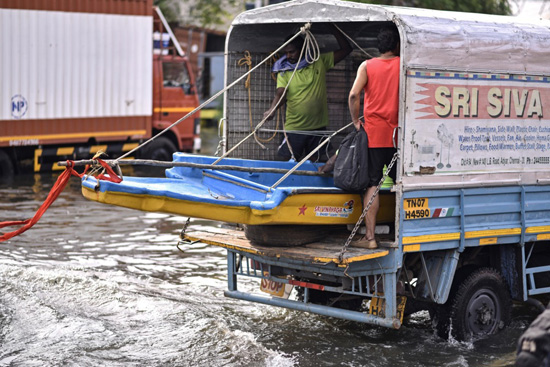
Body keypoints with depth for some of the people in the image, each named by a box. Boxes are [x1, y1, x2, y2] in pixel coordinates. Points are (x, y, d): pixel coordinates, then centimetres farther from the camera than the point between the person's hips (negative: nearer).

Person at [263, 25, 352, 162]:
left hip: (318, 126, 1)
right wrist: (272, 110, -33)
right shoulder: (284, 71, 1)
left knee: (315, 162, 6)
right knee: (287, 161, -6)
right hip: (294, 128, -1)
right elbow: (280, 94, -13)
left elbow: (346, 49, 6)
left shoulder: (319, 62, 3)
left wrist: (332, 28, -1)